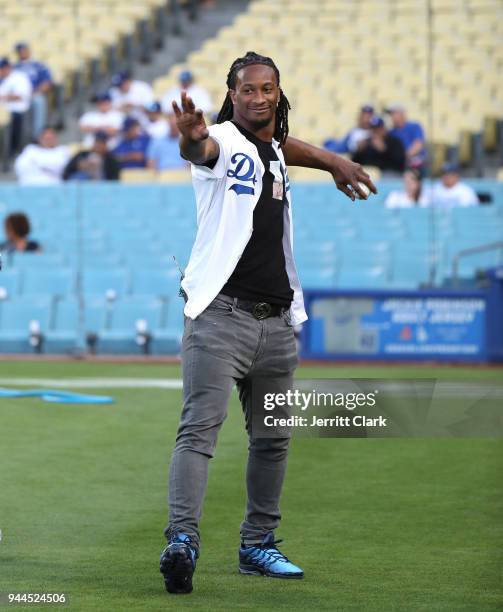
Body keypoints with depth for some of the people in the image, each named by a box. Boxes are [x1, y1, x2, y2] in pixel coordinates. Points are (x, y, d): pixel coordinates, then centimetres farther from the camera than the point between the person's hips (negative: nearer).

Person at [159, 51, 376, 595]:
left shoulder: (273, 148, 14)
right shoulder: (224, 141, -8)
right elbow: (202, 149, -34)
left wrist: (333, 161, 30)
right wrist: (191, 139, -58)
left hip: (276, 321, 8)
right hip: (220, 315, -8)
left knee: (272, 438, 13)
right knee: (200, 427, -18)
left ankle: (258, 545, 23)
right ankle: (182, 540, -27)